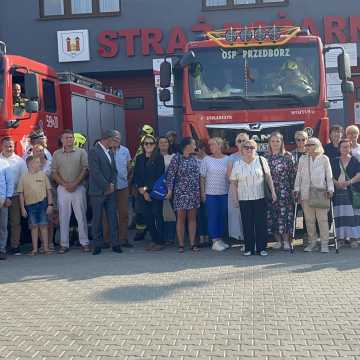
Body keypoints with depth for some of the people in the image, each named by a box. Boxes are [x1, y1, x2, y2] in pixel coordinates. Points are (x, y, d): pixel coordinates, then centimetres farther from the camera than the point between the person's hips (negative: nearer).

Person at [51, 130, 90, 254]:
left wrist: (74, 184, -12)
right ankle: (64, 244, 11)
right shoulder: (56, 154, 8)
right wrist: (65, 184, -9)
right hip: (62, 189, 2)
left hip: (78, 188, -1)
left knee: (81, 216, 2)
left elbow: (85, 169, -3)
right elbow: (54, 172, 4)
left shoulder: (81, 152, 3)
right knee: (63, 217, 4)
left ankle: (84, 242, 9)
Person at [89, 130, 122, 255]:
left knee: (113, 217, 5)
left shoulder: (110, 152, 15)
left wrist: (112, 185, -2)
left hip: (110, 191, 7)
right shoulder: (94, 152, -10)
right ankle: (97, 245, 10)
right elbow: (95, 172, -16)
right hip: (98, 192, -6)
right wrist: (106, 186, -12)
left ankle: (115, 244, 10)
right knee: (97, 218, 1)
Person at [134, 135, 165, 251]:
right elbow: (136, 176, 9)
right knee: (147, 216, 6)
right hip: (143, 192, 5)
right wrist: (141, 190, -4)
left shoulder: (159, 157, -3)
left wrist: (146, 188, -10)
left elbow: (159, 176, -9)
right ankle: (154, 240, 19)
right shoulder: (139, 158, 11)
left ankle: (160, 242, 6)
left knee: (157, 216, -1)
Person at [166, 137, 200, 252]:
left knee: (192, 218, 6)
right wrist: (169, 190, -12)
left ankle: (192, 243, 10)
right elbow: (170, 175, -7)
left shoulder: (193, 158, 10)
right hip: (181, 193, -5)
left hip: (194, 193, 5)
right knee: (181, 218, 0)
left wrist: (199, 191, 14)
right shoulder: (176, 158, -6)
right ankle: (181, 244, 5)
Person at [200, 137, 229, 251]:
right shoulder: (206, 159, 0)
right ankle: (215, 241, 6)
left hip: (225, 193, 2)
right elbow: (202, 177, 2)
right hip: (211, 193, -2)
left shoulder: (227, 159, 3)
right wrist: (202, 193, -2)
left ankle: (220, 239, 19)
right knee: (212, 217, 0)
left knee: (223, 216, 8)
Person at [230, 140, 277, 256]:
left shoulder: (261, 160, 1)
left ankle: (262, 248, 11)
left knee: (261, 223, 2)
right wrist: (235, 198, 1)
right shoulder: (237, 164, 3)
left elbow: (268, 177, 5)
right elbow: (234, 183, 6)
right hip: (244, 199, 1)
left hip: (259, 198, 0)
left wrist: (273, 191, 0)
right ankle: (249, 248, 12)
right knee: (247, 224, 3)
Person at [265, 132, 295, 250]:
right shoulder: (266, 157, 9)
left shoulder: (287, 156, 1)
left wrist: (292, 189, -4)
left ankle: (286, 241, 4)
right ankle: (278, 240, 13)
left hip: (284, 190, -3)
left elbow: (293, 174, 0)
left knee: (284, 213, -5)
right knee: (272, 215, 3)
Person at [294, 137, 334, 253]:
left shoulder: (324, 159, 4)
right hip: (306, 193, 3)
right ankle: (312, 242, 16)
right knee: (309, 219, 6)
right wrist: (296, 189, 6)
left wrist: (330, 189, -2)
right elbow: (298, 175, 12)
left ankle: (324, 243, 3)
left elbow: (329, 175, 5)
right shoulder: (302, 159, 11)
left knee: (322, 218, -3)